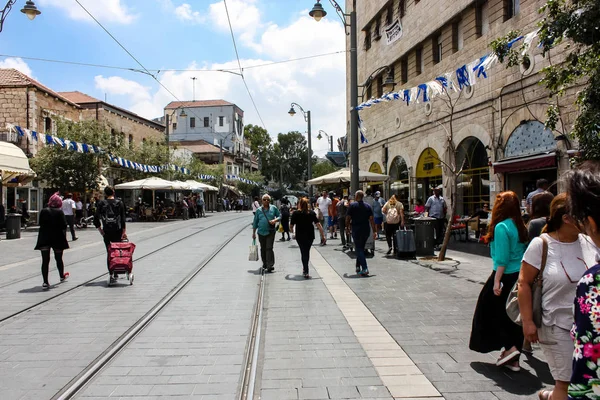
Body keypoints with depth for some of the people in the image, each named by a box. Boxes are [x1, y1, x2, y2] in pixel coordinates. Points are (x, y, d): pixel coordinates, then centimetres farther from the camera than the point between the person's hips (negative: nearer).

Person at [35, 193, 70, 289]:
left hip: (44, 238, 1)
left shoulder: (43, 211, 0)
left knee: (45, 260, 0)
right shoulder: (60, 212, -8)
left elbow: (40, 224, 4)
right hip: (57, 238, -1)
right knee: (59, 258, 17)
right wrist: (64, 238, 3)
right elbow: (64, 226, -8)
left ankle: (45, 282, -6)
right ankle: (62, 276, 36)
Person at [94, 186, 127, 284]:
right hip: (118, 231, 0)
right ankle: (116, 274, 9)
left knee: (109, 253, 5)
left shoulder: (101, 204, 2)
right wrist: (124, 231, -2)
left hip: (107, 232, 0)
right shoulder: (119, 203, 2)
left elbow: (96, 219, -2)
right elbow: (123, 218, -3)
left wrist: (100, 230, 7)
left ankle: (111, 275, 0)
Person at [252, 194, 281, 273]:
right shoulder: (259, 210, 5)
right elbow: (255, 222, 9)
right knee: (263, 249, 12)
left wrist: (275, 220, -13)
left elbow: (279, 216, 8)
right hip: (261, 232, 3)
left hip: (270, 232, -3)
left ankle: (270, 265, -10)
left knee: (269, 248, -10)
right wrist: (253, 233, 8)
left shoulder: (273, 208, 2)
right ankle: (264, 264, 27)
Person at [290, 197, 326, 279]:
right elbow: (318, 224, -8)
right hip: (310, 235, 1)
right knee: (307, 251, 17)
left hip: (300, 236, -1)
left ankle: (306, 272, 0)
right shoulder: (312, 213, -3)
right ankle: (305, 269, 27)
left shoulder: (295, 213, -6)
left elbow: (292, 225, -2)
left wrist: (293, 233, 17)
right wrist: (322, 235, -5)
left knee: (304, 252, 5)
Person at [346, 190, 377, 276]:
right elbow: (371, 219, 0)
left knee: (359, 249, -2)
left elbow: (348, 218, -5)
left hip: (356, 230, -4)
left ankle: (365, 268, -14)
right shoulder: (368, 206, 4)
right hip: (366, 230, 4)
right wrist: (374, 231, 0)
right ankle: (358, 267, 24)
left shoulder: (352, 205, -5)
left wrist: (347, 227, 10)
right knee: (361, 248, 19)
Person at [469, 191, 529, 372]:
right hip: (520, 276, 8)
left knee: (490, 310, 9)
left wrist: (496, 281, -17)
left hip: (506, 276, -8)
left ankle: (509, 347, 1)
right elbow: (523, 252, 11)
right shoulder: (521, 226, 7)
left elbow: (502, 258, -19)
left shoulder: (501, 227, -16)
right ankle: (514, 359, 20)